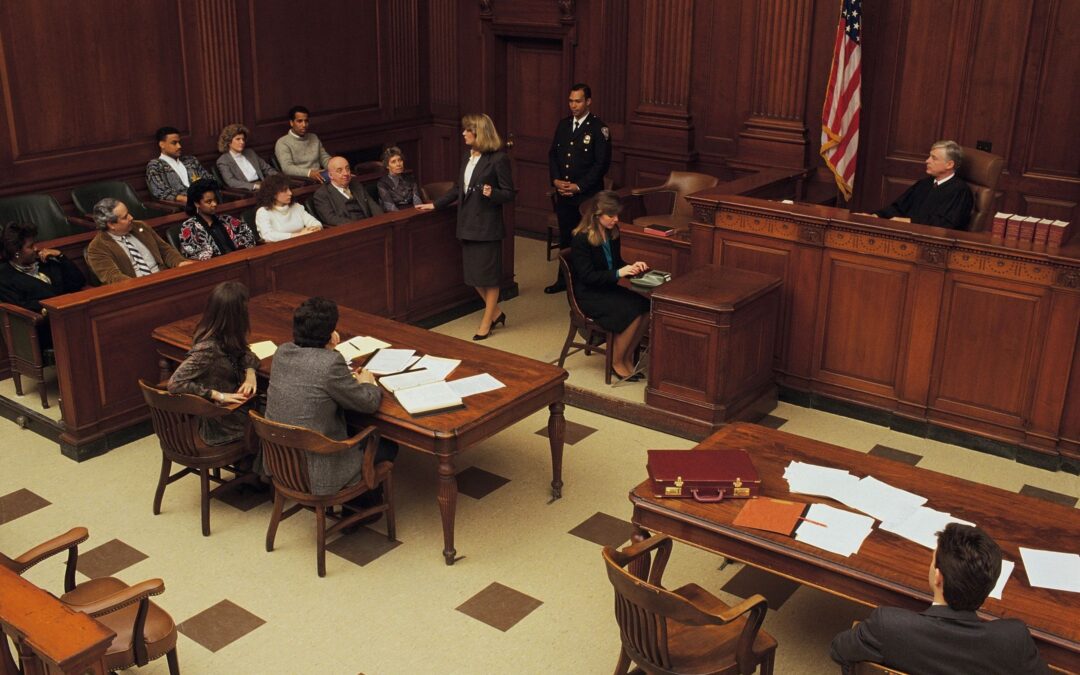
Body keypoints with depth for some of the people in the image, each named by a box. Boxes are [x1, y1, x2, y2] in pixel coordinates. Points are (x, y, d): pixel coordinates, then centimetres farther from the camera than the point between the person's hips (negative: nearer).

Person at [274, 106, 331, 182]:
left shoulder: (314, 138, 20)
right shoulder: (282, 143, 0)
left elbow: (325, 158, 20)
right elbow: (287, 168, -13)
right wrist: (309, 173, -30)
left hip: (319, 178, 5)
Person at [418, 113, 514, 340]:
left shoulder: (498, 159, -13)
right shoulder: (467, 157, 9)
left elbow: (509, 193, -11)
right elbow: (458, 189, 19)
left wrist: (492, 193, -29)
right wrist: (435, 204, 20)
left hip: (487, 226, -7)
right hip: (468, 224, 8)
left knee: (488, 274, 4)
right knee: (473, 273, 11)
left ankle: (486, 322, 16)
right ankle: (495, 312, 29)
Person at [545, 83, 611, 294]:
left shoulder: (599, 129, -8)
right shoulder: (563, 124, 11)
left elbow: (602, 164, -12)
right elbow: (553, 154, 14)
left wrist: (579, 186, -14)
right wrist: (556, 180, -2)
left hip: (587, 195, -5)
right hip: (563, 194, 6)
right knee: (565, 237, 12)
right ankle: (564, 279, 22)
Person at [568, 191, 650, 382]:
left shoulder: (612, 233, 5)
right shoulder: (581, 239, -17)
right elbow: (587, 276, -21)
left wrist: (632, 266, -5)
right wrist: (618, 273, -27)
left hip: (608, 288, 8)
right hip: (588, 295, -7)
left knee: (647, 308, -15)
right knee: (632, 313, -25)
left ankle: (627, 357, 0)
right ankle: (617, 363, -7)